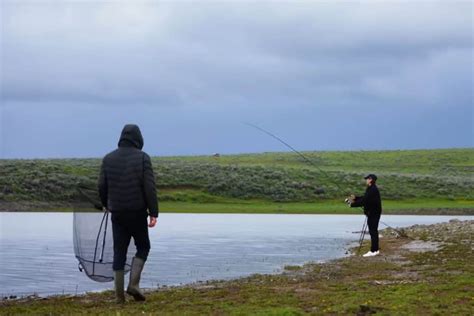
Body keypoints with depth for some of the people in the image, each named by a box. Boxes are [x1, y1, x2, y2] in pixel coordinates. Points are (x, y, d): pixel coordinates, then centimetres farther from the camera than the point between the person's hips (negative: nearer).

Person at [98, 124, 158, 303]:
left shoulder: (108, 158, 5)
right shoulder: (142, 158, -7)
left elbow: (102, 186, 8)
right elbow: (149, 187, -12)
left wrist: (106, 204, 26)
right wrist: (153, 212, -9)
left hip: (117, 213, 3)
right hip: (137, 212, -3)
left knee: (119, 252, 7)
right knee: (143, 247, 12)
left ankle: (119, 294, 5)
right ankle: (133, 284, -4)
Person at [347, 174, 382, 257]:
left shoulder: (372, 190, -21)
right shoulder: (372, 189, 13)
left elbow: (364, 201, -23)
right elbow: (365, 198, 22)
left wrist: (353, 204, -16)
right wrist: (355, 198, 14)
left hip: (373, 213, -10)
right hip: (373, 213, 10)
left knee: (373, 231, -7)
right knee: (374, 231, 15)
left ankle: (373, 251, -5)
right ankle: (376, 250, 23)